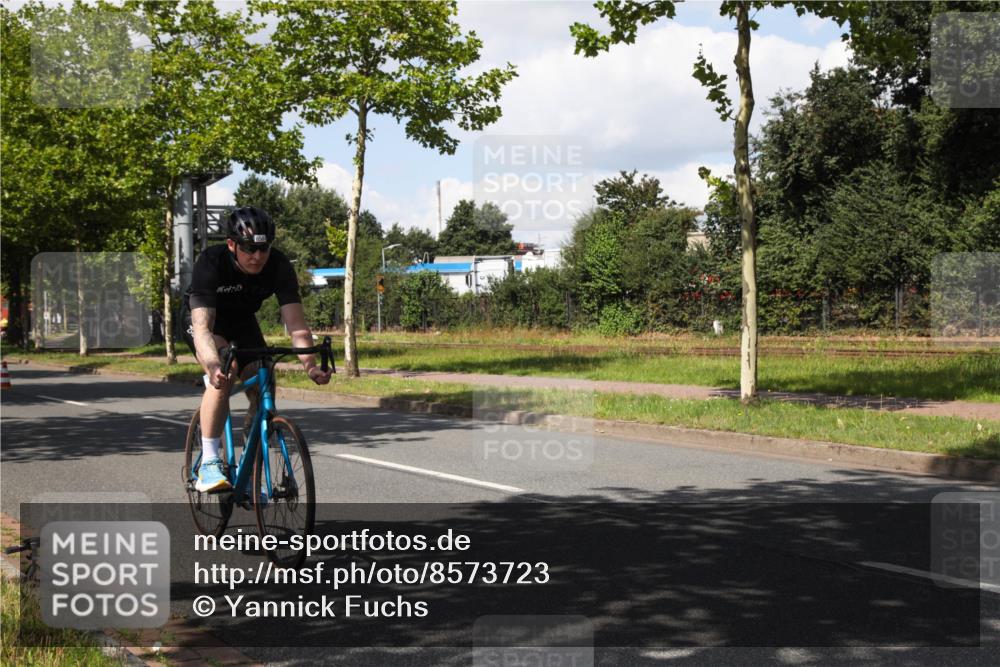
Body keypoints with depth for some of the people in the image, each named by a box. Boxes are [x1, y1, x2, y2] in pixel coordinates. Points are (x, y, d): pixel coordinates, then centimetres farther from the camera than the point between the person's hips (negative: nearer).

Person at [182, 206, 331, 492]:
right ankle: (208, 465, -25)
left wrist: (310, 364, -50)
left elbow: (295, 322, -33)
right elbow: (202, 327, -46)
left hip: (243, 321, 4)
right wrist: (214, 366, -64)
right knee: (223, 375, -31)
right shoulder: (210, 264, -36)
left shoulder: (278, 265, -29)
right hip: (203, 319, -4)